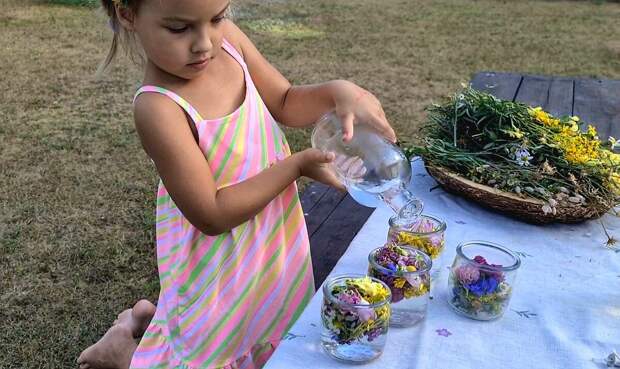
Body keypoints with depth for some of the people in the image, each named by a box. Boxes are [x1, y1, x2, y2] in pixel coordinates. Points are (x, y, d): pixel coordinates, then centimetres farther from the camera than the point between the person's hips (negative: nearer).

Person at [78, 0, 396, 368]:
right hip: (222, 263, -7)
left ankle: (154, 317, 38)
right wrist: (297, 165, -24)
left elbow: (285, 104, 2)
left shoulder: (227, 38, -12)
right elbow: (213, 215, -26)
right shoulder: (159, 108, -31)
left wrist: (337, 91, -18)